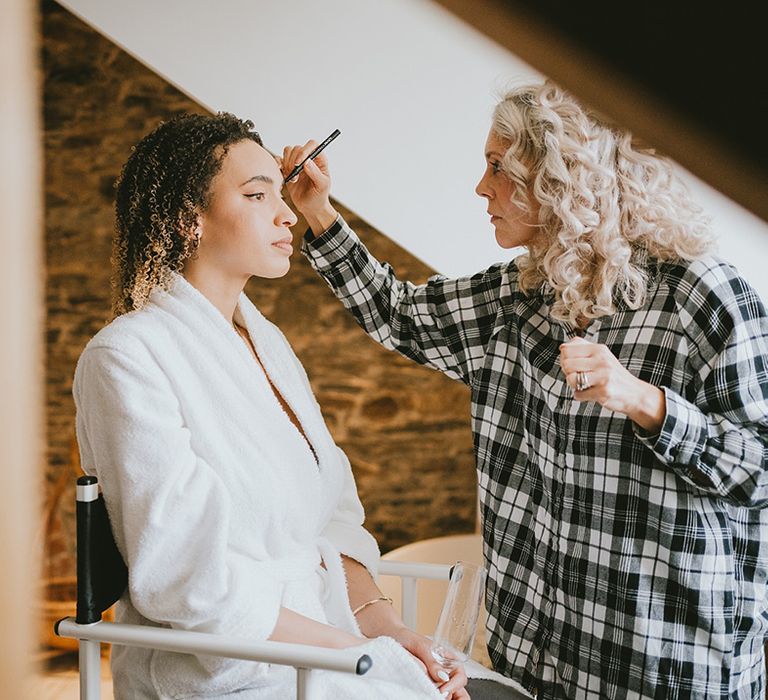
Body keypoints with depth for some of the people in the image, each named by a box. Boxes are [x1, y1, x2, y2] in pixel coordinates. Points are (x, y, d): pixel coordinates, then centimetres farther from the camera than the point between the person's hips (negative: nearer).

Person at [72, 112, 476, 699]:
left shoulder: (267, 341, 13)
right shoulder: (128, 356, -12)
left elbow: (330, 514, 10)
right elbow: (192, 581, -19)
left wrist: (382, 623, -6)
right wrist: (362, 652, -16)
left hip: (328, 639, 7)